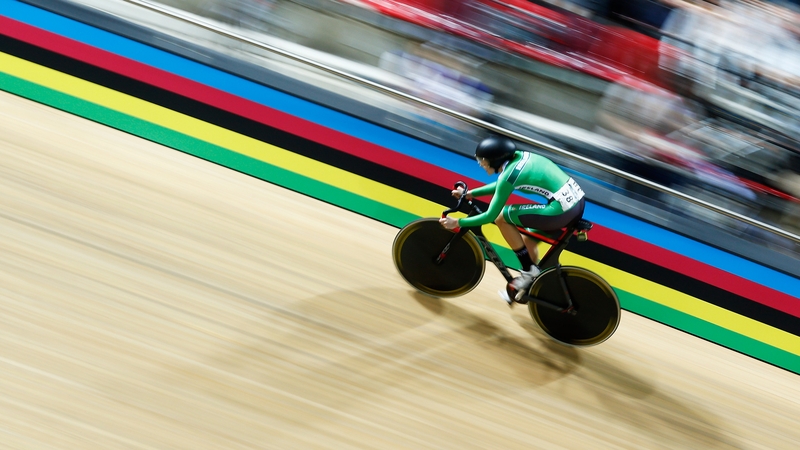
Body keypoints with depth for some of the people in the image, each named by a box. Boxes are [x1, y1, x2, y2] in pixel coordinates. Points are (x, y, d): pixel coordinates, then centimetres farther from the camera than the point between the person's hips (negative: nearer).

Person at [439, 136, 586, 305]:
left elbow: (490, 216, -7)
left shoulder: (508, 175, -12)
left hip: (562, 211, -9)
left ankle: (528, 271, 8)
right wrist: (470, 193, 27)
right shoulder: (519, 156, 11)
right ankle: (532, 284, 34)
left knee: (501, 217, 1)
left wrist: (458, 222, 3)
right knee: (527, 240, 24)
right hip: (578, 201, 9)